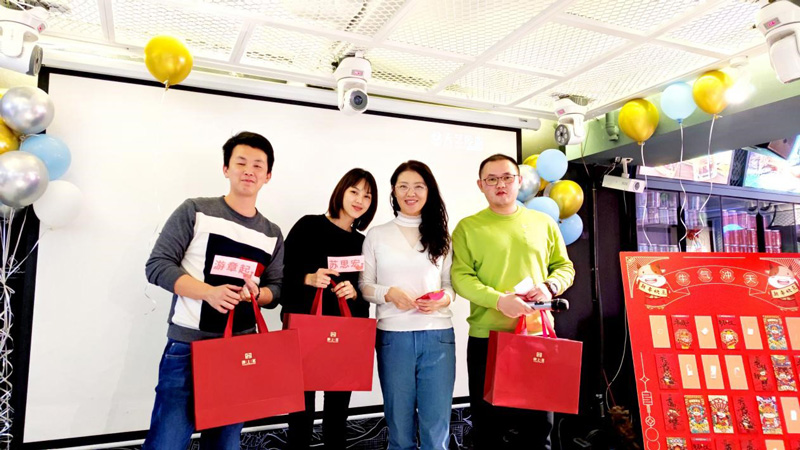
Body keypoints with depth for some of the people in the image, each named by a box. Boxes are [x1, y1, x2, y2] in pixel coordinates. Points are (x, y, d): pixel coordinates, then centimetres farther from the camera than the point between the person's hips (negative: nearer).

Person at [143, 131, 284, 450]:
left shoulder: (273, 234, 10)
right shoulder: (196, 211, -2)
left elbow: (276, 289, 11)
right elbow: (157, 265, -6)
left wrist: (257, 293, -12)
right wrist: (208, 292, -19)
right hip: (188, 346, -4)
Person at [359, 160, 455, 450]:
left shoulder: (441, 236, 11)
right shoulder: (377, 235, 6)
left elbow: (452, 283, 12)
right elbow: (364, 286, 6)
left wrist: (443, 299, -9)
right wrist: (389, 293, -13)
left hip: (437, 335, 1)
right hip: (393, 336, -1)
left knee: (436, 426, 4)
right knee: (399, 424, 9)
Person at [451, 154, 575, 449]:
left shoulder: (544, 223, 9)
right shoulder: (468, 227, 0)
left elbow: (564, 266, 14)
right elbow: (460, 276, -9)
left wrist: (550, 286, -8)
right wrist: (499, 300, -21)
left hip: (538, 334, 2)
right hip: (487, 337, -2)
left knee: (539, 421, 13)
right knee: (489, 422, 11)